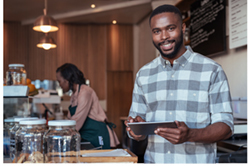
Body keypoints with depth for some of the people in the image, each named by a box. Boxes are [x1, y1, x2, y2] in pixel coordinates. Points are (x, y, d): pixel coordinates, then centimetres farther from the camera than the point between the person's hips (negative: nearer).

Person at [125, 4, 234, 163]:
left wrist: (190, 135, -20)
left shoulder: (212, 71, -1)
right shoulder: (143, 74, 10)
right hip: (153, 159, 4)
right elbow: (136, 117, 13)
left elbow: (225, 125, -4)